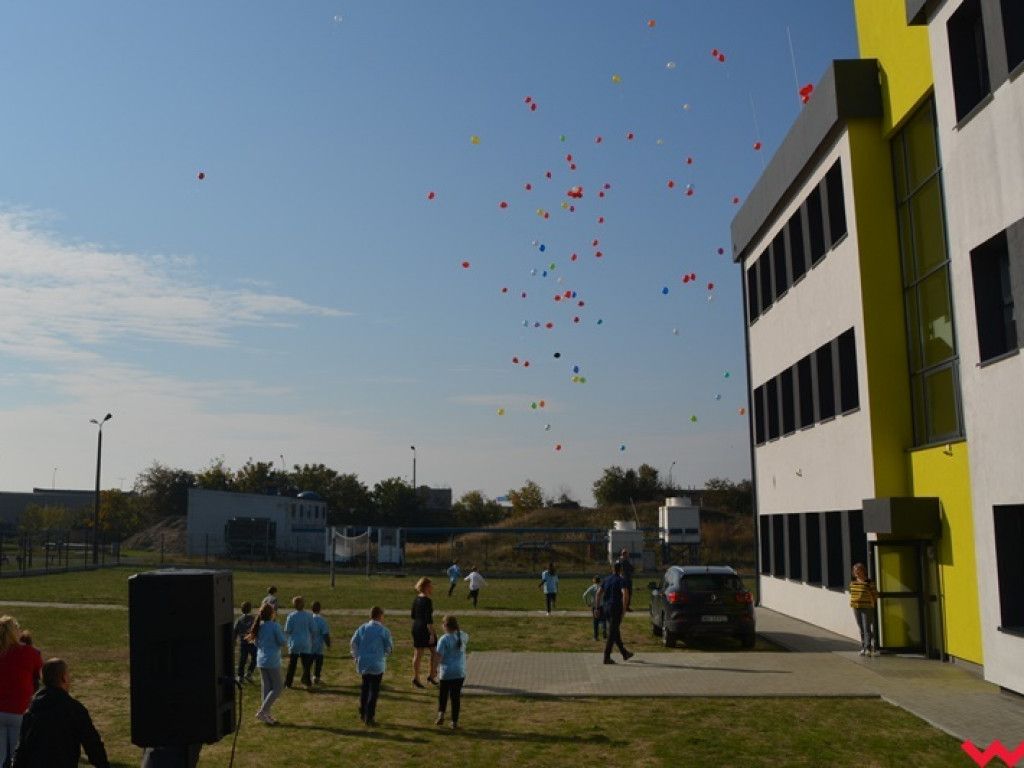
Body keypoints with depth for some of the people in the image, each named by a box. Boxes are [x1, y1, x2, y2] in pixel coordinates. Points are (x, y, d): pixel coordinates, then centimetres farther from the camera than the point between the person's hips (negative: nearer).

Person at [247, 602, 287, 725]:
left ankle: (267, 715, 14)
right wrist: (282, 633, 7)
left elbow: (256, 643, 15)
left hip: (261, 661, 7)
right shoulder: (275, 626, -15)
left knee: (266, 687, 12)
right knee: (278, 687, 2)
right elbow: (283, 641, -11)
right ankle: (262, 712, -6)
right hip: (272, 661, -7)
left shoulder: (259, 626, 5)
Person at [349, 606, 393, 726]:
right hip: (377, 664, -5)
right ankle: (369, 717, 3)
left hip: (363, 663, 5)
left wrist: (357, 656, 15)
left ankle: (362, 713, 26)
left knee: (365, 688, 20)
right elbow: (389, 648, -5)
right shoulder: (384, 631, -9)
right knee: (374, 690, 2)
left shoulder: (362, 628, 4)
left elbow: (353, 644, 3)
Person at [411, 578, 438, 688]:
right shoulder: (427, 601, -17)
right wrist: (432, 633, -19)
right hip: (425, 629, -8)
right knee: (435, 652, 9)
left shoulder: (417, 599, 7)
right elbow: (428, 619, -21)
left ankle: (416, 678, 12)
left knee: (417, 654, 10)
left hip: (416, 628, 8)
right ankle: (431, 675, 13)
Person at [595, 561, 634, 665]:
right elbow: (625, 594, -24)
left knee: (616, 632, 17)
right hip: (616, 608, -7)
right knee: (612, 633, -3)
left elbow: (598, 593, 9)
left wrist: (597, 608, 11)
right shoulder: (621, 580, -9)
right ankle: (607, 657, -4)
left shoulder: (606, 579, 10)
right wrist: (624, 608, -18)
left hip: (606, 607, 7)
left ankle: (624, 654, 30)